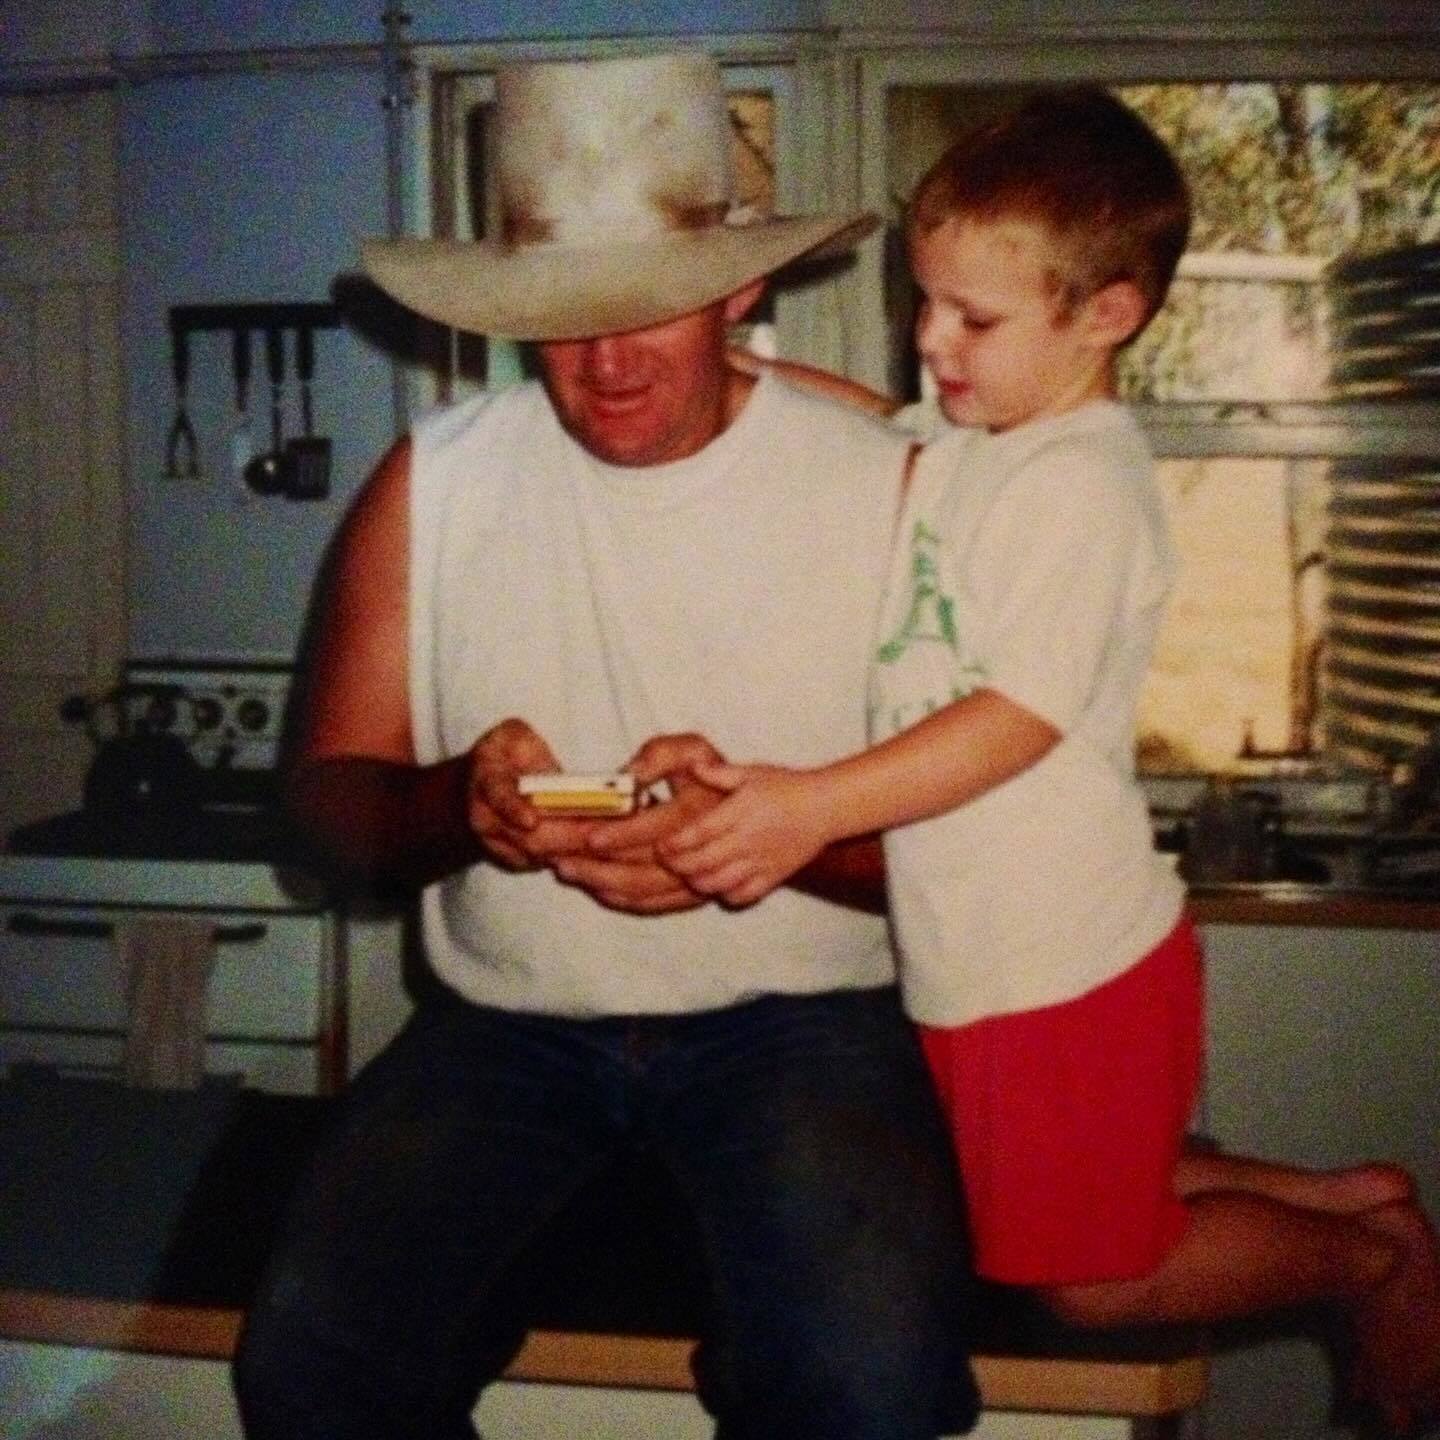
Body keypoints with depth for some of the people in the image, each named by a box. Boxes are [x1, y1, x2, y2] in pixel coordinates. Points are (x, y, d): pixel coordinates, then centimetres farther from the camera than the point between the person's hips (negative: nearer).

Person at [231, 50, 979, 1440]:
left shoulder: (882, 488, -4)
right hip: (505, 1017, 2)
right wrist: (454, 804, -17)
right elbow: (327, 786, 6)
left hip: (794, 1009, -2)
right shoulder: (430, 483, 2)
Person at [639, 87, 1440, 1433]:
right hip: (979, 958, 9)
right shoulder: (964, 447, 6)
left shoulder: (1080, 486, -21)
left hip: (1070, 967, -9)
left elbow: (1021, 717, -27)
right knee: (1105, 1202, 23)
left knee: (1100, 1280, 6)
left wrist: (816, 804, -29)